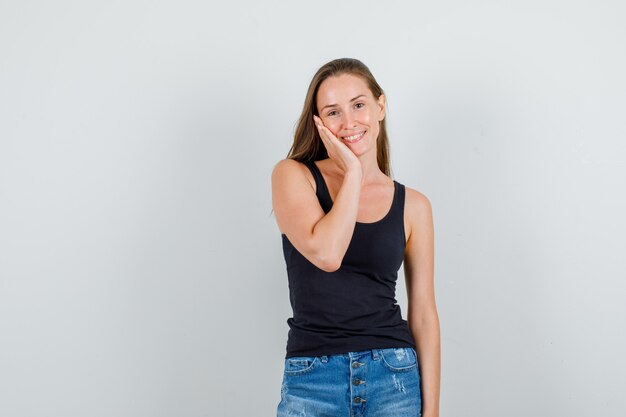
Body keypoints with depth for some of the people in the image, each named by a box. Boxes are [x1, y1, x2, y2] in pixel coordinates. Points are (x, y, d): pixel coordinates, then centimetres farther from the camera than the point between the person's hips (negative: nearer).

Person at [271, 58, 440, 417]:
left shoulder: (412, 205, 5)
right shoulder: (293, 175, -1)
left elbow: (424, 314, 5)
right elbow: (326, 254, -19)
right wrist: (352, 171, -9)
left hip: (394, 377, 2)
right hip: (312, 380, -1)